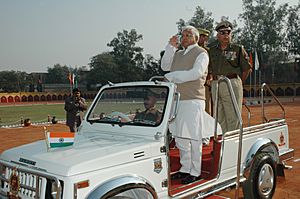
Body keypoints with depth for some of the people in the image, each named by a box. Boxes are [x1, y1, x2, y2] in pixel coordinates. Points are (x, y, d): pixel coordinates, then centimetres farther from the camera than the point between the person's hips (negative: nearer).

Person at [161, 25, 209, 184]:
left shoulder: (201, 53, -1)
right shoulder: (178, 54, 22)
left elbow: (196, 73, -16)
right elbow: (165, 66, 13)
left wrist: (171, 77, -16)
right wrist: (171, 47, 5)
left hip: (193, 101, -7)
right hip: (177, 100, 7)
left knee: (194, 138, -3)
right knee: (179, 137, 11)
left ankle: (195, 172, 6)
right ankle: (185, 168, 22)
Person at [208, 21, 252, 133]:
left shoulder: (238, 49, 2)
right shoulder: (212, 50, 13)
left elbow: (247, 68, 4)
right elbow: (209, 69, 21)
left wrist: (238, 82, 6)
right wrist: (212, 79, 10)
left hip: (232, 83, -4)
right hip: (215, 85, 5)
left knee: (233, 116, -5)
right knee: (219, 117, 9)